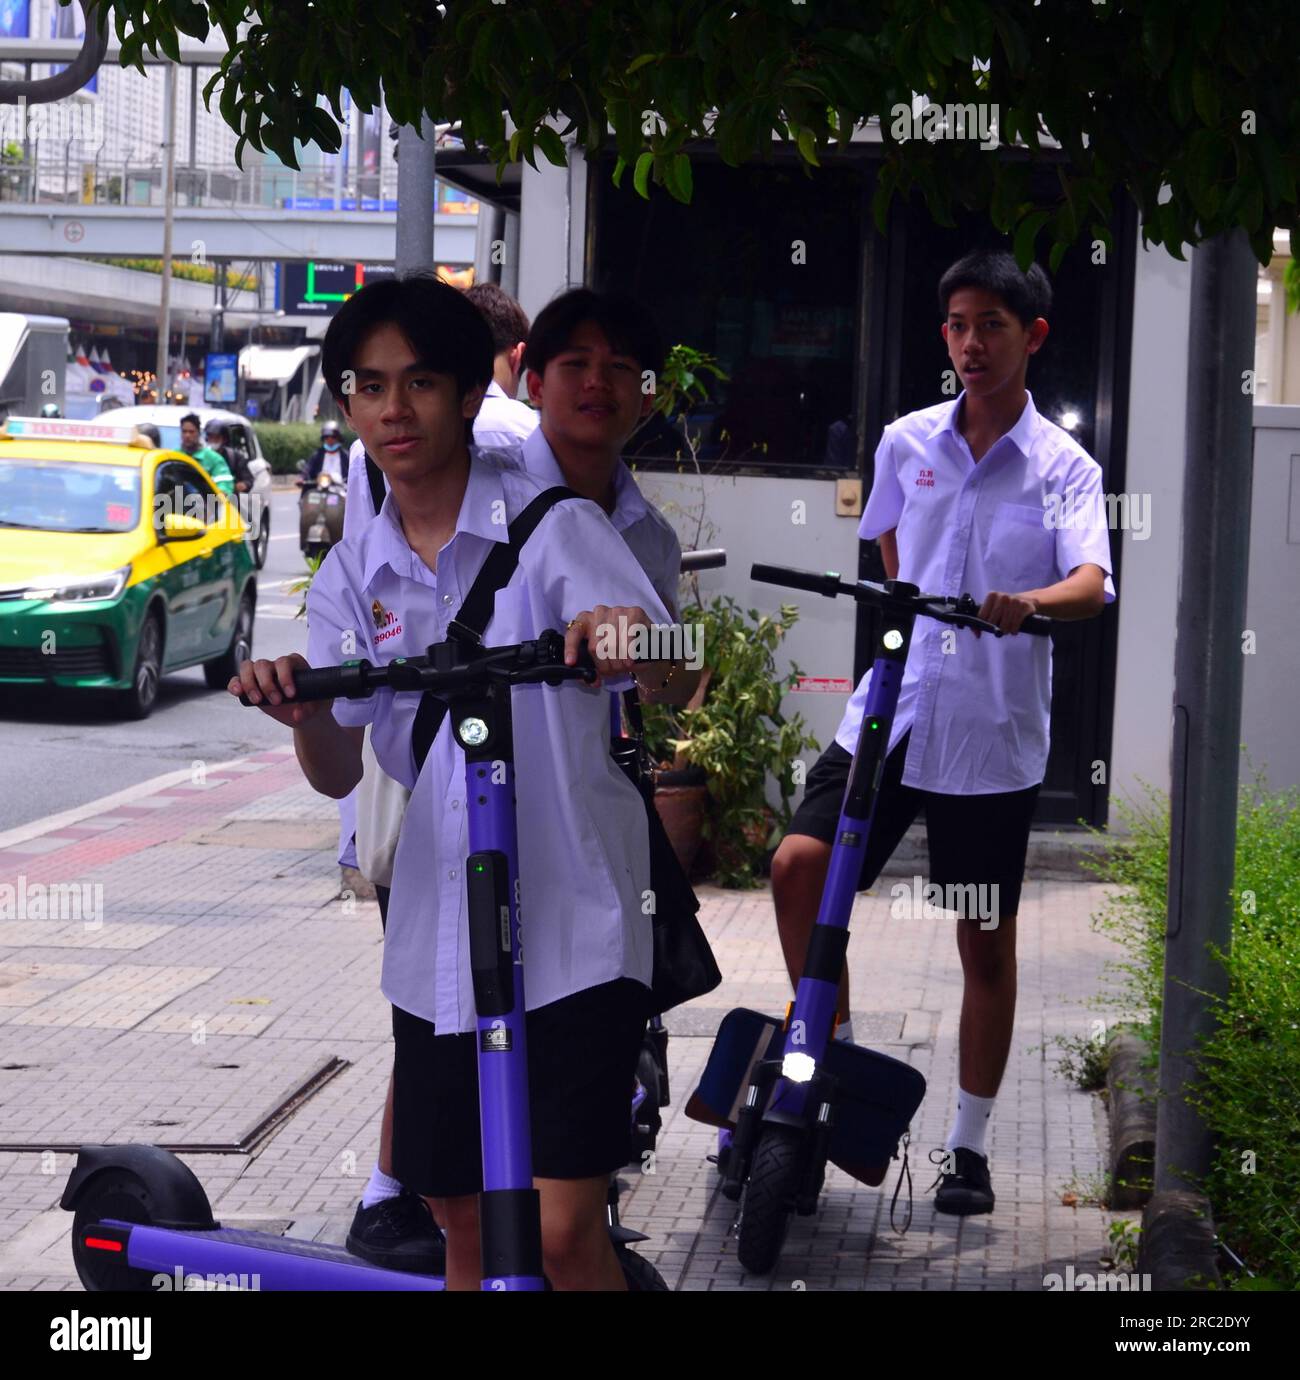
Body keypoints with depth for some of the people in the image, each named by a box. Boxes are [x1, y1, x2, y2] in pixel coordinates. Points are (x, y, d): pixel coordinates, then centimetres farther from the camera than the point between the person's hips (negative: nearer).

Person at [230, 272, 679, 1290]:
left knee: (563, 1231, -11)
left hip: (571, 926, -5)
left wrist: (627, 634, -44)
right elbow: (338, 773, 0)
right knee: (463, 1218, 12)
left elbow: (669, 669, -21)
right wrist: (304, 713, -23)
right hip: (440, 930, 5)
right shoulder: (353, 576, 8)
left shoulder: (552, 527, -6)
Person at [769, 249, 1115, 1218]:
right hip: (891, 709, 2)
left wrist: (1029, 603, -39)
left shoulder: (1063, 467, -4)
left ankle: (970, 1145, 20)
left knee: (986, 943, 6)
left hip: (993, 735, -2)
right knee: (799, 865, -17)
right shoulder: (907, 444, 6)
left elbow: (1093, 583, -20)